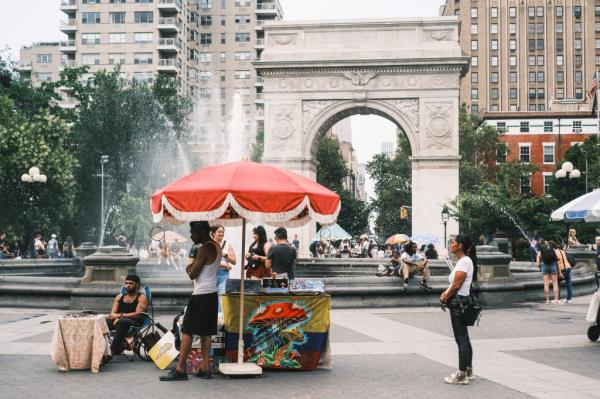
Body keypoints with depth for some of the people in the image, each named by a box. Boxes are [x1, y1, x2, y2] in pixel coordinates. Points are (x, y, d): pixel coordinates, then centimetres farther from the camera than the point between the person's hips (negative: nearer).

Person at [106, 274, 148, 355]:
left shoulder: (141, 298, 4)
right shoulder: (119, 297, 20)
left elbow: (137, 315, -9)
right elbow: (112, 314, 11)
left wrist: (120, 315, -11)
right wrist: (116, 318, -13)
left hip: (135, 323, -5)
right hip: (119, 322, 5)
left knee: (122, 321, -38)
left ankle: (113, 350, -41)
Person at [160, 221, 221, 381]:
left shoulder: (205, 249, -16)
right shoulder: (217, 247, 14)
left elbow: (193, 274, -15)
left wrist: (190, 269, 6)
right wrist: (194, 267, 3)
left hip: (201, 295, -9)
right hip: (212, 294, 9)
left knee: (187, 331, -6)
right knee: (205, 332, 10)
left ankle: (180, 370, -6)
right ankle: (205, 368, 9)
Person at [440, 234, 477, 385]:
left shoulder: (464, 261, -17)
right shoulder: (462, 261, 14)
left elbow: (456, 285, -20)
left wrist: (445, 298, -8)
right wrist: (445, 294, 4)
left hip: (459, 302, -10)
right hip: (459, 301, 10)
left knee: (461, 339, -5)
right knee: (464, 338, 16)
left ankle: (462, 376, 0)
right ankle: (468, 371, 24)